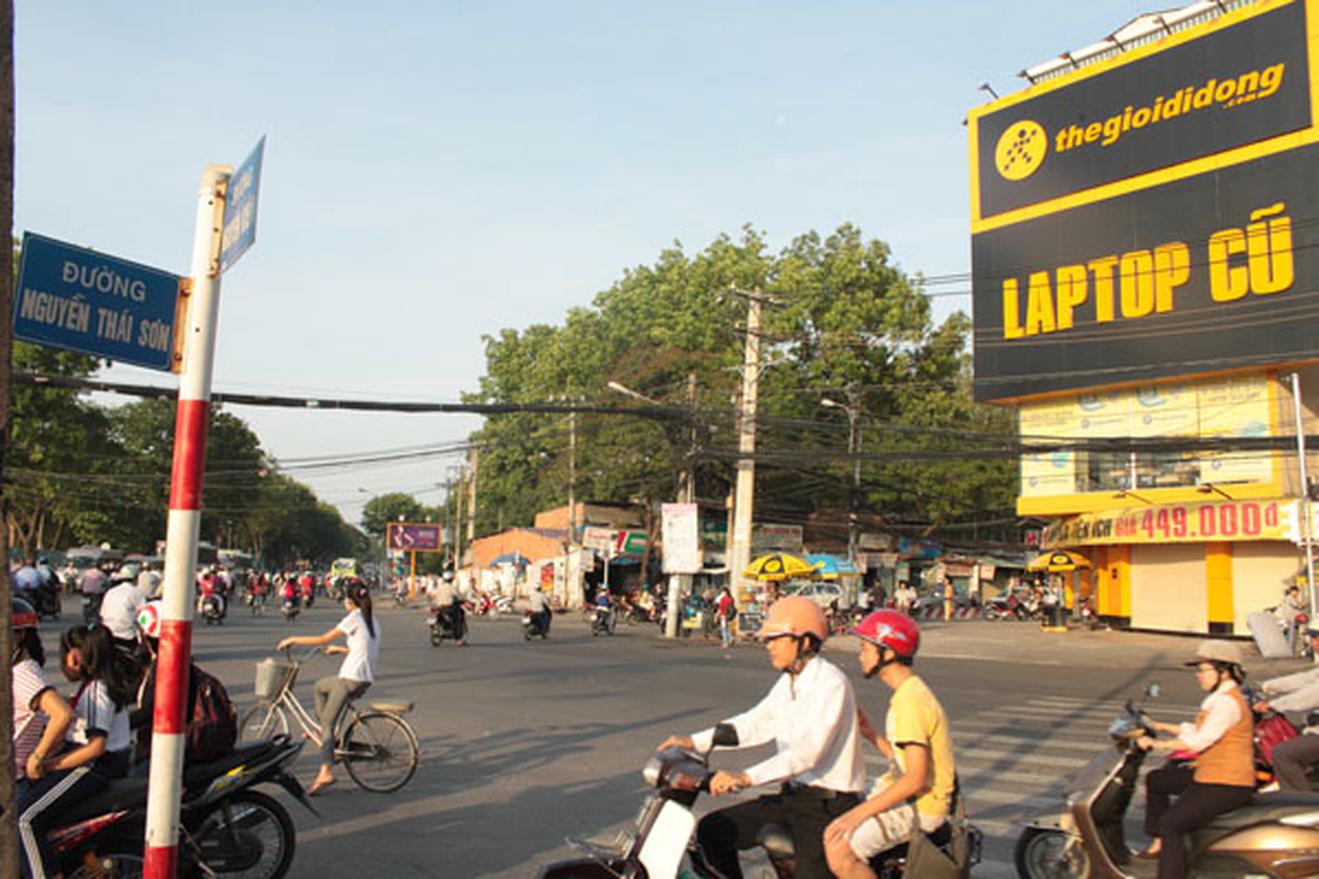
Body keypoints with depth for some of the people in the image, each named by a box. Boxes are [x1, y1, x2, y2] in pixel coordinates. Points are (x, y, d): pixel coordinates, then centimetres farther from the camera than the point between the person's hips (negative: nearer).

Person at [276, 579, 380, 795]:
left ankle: (326, 771, -13)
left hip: (351, 678, -9)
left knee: (328, 722, -4)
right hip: (365, 678, 9)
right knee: (320, 686, 29)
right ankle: (326, 734, 28)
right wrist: (339, 649, 32)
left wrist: (293, 639, 0)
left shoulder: (354, 618, -11)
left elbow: (323, 640, -10)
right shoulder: (371, 620, 14)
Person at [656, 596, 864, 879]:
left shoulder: (831, 683, -18)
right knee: (712, 830, 3)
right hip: (792, 794, 9)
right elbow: (756, 722, 15)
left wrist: (746, 778, -37)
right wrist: (695, 742, 5)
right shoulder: (789, 682, 12)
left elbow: (809, 750, -28)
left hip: (829, 801, -8)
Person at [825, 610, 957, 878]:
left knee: (839, 849, -21)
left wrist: (859, 813, -26)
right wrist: (872, 735, 3)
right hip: (902, 793, 10)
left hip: (921, 805, -10)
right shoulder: (907, 693, 11)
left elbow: (915, 779, -26)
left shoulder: (910, 701, -21)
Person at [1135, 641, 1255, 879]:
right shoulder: (1220, 698, 14)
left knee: (1171, 823, -21)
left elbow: (1199, 740, -28)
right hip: (1209, 774, 11)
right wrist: (1161, 727, 19)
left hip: (1227, 785, -11)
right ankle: (1159, 844, 27)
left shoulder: (1228, 702, -20)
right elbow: (1196, 730, 23)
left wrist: (1156, 744, -24)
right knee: (1156, 779, 21)